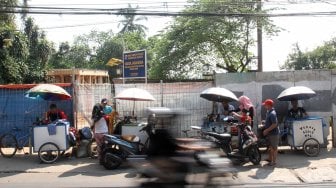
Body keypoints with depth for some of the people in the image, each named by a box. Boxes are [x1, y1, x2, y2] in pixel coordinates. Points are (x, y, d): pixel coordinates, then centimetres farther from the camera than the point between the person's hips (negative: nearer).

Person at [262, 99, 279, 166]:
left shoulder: (272, 113, -24)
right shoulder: (268, 112, 7)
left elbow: (274, 124, -27)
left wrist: (266, 130, -22)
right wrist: (264, 127, 13)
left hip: (273, 133, -10)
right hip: (269, 133, 10)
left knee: (274, 147, 1)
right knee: (270, 146, 20)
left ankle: (274, 161, 10)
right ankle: (270, 158, 33)